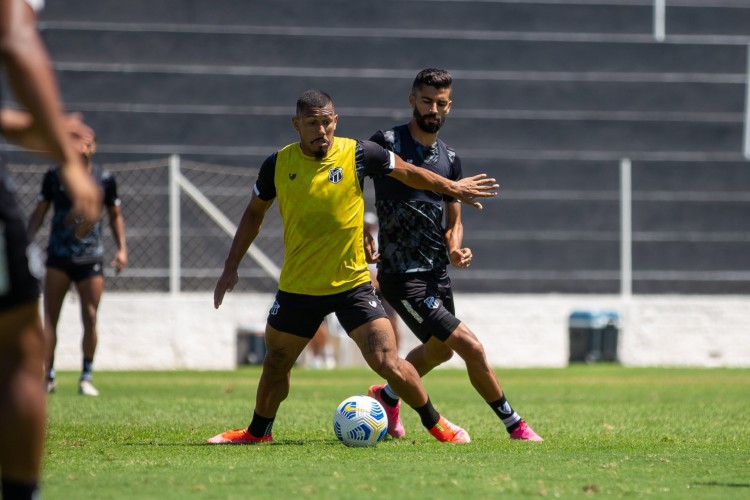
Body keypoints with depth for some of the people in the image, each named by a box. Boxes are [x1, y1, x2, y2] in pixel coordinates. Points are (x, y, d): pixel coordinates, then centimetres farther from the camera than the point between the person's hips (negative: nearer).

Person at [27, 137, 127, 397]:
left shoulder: (105, 178, 3)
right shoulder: (54, 175, 1)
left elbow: (115, 216, 14)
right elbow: (39, 213, 7)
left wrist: (122, 248, 3)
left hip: (91, 258, 1)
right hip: (58, 257, 0)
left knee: (90, 317, -2)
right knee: (49, 317, -8)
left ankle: (86, 377, 8)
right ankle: (47, 376, -5)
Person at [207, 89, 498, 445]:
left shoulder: (357, 154, -10)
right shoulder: (278, 165, -5)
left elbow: (407, 172, 7)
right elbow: (254, 213, 11)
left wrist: (454, 188, 14)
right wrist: (231, 267, 10)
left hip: (352, 284, -2)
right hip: (297, 287, 2)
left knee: (387, 363, -12)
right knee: (275, 364, 16)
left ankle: (435, 423, 8)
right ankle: (258, 431, 40)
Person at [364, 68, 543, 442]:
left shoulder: (450, 160, 9)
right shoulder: (386, 143, -11)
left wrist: (455, 249, -5)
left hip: (437, 273, 8)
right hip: (403, 279, -8)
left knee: (439, 350, 27)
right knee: (472, 347, -13)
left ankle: (386, 397, 52)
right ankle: (514, 425, 0)